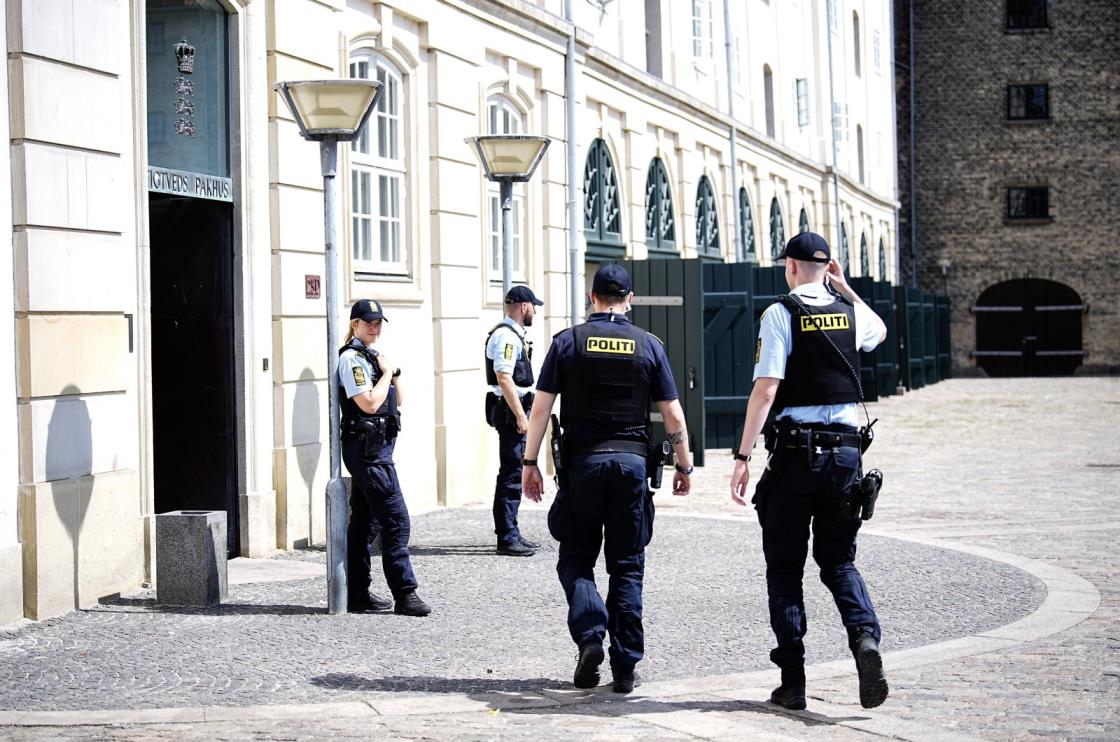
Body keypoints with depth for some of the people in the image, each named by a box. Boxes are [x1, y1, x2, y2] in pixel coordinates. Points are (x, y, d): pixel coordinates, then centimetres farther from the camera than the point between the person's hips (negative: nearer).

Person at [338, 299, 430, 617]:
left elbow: (398, 400, 18)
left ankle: (357, 593, 16)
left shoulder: (372, 357, 17)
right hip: (367, 448, -10)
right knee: (395, 520, -10)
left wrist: (394, 373, 3)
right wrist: (387, 372, -9)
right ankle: (404, 594, -9)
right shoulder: (351, 358, -11)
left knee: (365, 522, 11)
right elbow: (369, 403, -20)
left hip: (373, 448, 10)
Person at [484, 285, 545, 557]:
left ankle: (510, 533, 22)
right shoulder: (506, 336, -15)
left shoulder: (513, 335, 19)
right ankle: (506, 538, -8)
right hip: (511, 412, -11)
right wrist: (520, 416, -24)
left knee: (514, 474, 15)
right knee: (511, 476, -9)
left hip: (515, 411, 11)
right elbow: (504, 378, -23)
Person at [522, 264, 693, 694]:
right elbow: (673, 416, 4)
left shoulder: (568, 342, 1)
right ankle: (626, 667, 7)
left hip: (582, 461, -1)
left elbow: (541, 407, -3)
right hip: (632, 460, 1)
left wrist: (530, 462, 3)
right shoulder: (649, 346, 4)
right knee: (627, 565, 8)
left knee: (575, 558, 11)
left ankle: (589, 635, -12)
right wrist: (684, 467, 14)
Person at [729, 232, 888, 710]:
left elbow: (766, 389, -14)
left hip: (794, 452, -4)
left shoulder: (781, 313, -5)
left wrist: (742, 456, -14)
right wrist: (844, 288, 30)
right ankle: (865, 635, -15)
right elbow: (879, 331, 35)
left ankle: (793, 683, 4)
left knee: (784, 567, 6)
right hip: (846, 450, 4)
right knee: (839, 561, 14)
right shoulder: (851, 312, 9)